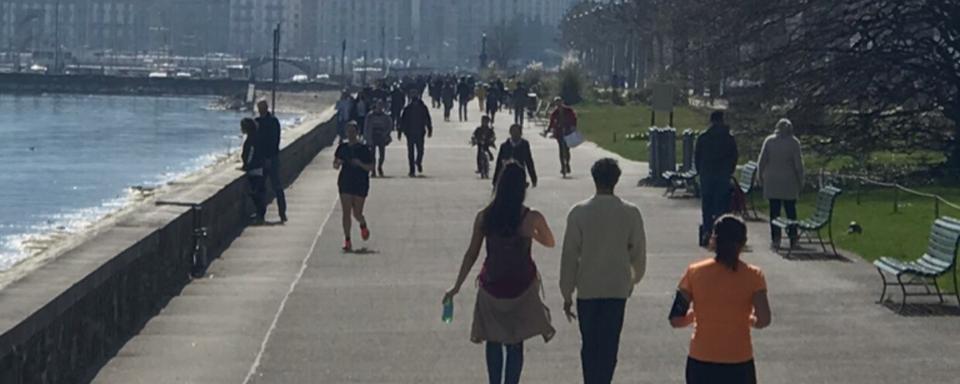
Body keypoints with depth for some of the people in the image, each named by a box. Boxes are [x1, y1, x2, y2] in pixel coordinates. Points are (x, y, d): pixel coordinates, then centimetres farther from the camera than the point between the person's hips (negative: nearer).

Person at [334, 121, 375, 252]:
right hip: (345, 183, 2)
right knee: (346, 212, -6)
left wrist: (360, 164, -21)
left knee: (357, 213, 3)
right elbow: (335, 166, 11)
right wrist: (338, 163, -11)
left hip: (360, 184, -2)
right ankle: (347, 241, -3)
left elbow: (370, 168, -5)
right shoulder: (342, 147, 5)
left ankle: (363, 226, 38)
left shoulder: (364, 149, -5)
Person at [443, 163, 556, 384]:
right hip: (521, 287, -2)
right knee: (515, 344, 6)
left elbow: (471, 254, -1)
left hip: (492, 286, 2)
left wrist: (457, 287, 7)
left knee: (493, 341, 15)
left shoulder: (484, 217, -6)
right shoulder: (532, 218, -12)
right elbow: (550, 243, 7)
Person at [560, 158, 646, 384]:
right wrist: (634, 278, 25)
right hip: (618, 289, 0)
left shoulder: (579, 213, -8)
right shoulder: (630, 213, -5)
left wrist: (567, 295, 3)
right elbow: (639, 253, 4)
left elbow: (570, 255, -5)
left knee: (589, 346, 11)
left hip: (587, 289, 0)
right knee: (609, 346, 6)